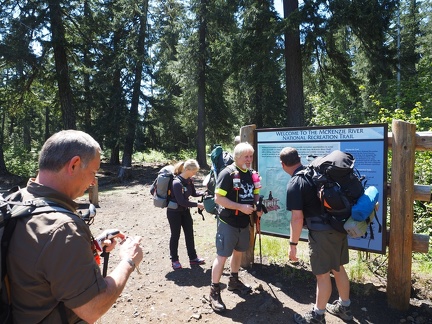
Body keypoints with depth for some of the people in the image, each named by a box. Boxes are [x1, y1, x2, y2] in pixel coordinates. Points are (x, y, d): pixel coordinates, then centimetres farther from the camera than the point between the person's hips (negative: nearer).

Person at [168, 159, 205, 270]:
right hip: (174, 212, -7)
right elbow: (181, 201, -28)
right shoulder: (177, 183, -28)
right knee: (175, 235, 7)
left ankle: (193, 258, 27)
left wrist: (204, 193, -8)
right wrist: (197, 204, -24)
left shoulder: (189, 180, -5)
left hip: (185, 211, 7)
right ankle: (174, 260, 24)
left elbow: (194, 193, 7)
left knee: (189, 234, 13)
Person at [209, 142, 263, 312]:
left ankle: (233, 280, 41)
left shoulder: (252, 174, 5)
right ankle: (214, 291, 11)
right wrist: (241, 207, -27)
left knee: (238, 252, 21)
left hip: (244, 222, 7)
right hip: (228, 223, -7)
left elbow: (255, 194, 15)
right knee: (222, 256, -2)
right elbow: (218, 198, -22)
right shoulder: (227, 173, -18)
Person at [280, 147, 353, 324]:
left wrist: (293, 244, -10)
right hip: (338, 226, 8)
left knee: (323, 275, 6)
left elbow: (297, 218, -18)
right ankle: (344, 307, 39)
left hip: (322, 232, -8)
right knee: (338, 268, 22)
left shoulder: (294, 184, -15)